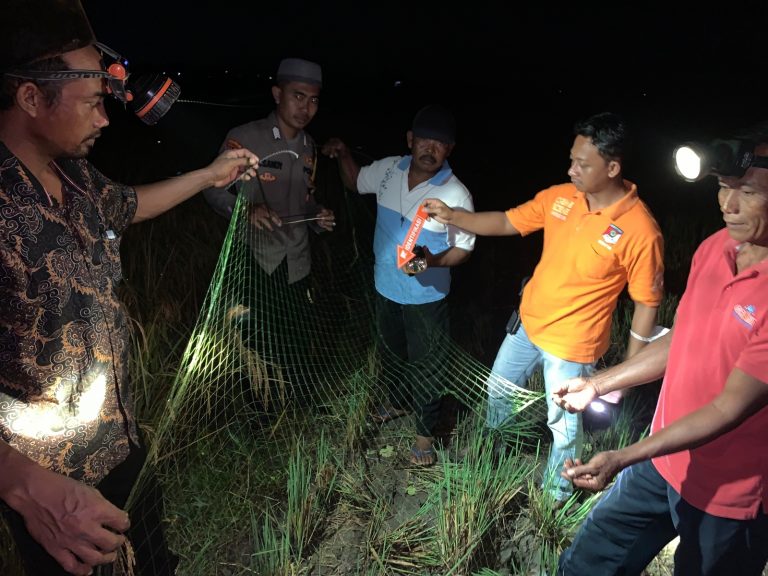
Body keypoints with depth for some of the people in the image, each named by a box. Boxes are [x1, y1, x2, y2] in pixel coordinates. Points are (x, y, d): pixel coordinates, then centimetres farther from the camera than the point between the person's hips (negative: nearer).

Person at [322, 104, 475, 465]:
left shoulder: (456, 195, -22)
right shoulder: (389, 169, -8)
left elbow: (464, 249, -12)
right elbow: (355, 182, 12)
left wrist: (433, 261, -31)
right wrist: (343, 155, -7)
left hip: (426, 297, -5)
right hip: (386, 287, 5)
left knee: (426, 365, 11)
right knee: (393, 351, 26)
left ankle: (425, 432, 32)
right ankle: (399, 401, 54)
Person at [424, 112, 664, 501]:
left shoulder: (640, 231, -24)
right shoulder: (559, 197, -8)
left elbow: (646, 305, -16)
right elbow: (507, 222, 1)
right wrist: (451, 216, -11)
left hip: (572, 346, -6)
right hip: (527, 323, 6)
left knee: (564, 427, 13)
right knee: (499, 390, 26)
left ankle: (555, 496, 41)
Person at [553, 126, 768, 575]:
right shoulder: (714, 247, -4)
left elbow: (730, 409, -24)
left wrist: (621, 459, -26)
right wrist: (598, 384, 7)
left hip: (727, 493, -6)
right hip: (663, 460, 7)